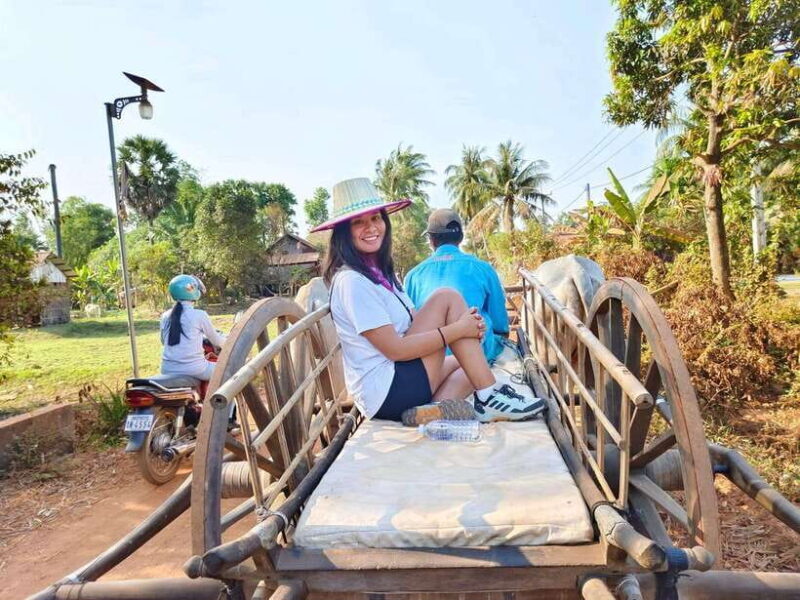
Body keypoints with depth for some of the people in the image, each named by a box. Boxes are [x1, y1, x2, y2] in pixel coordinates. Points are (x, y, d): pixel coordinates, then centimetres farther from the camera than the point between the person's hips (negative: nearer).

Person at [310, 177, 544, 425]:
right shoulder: (352, 281, -16)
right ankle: (489, 397, -12)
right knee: (446, 298, -13)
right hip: (386, 392, -9)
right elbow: (396, 348, -20)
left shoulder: (381, 272, 14)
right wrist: (458, 328, -15)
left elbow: (417, 324, 9)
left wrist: (468, 325, -9)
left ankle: (433, 408, -10)